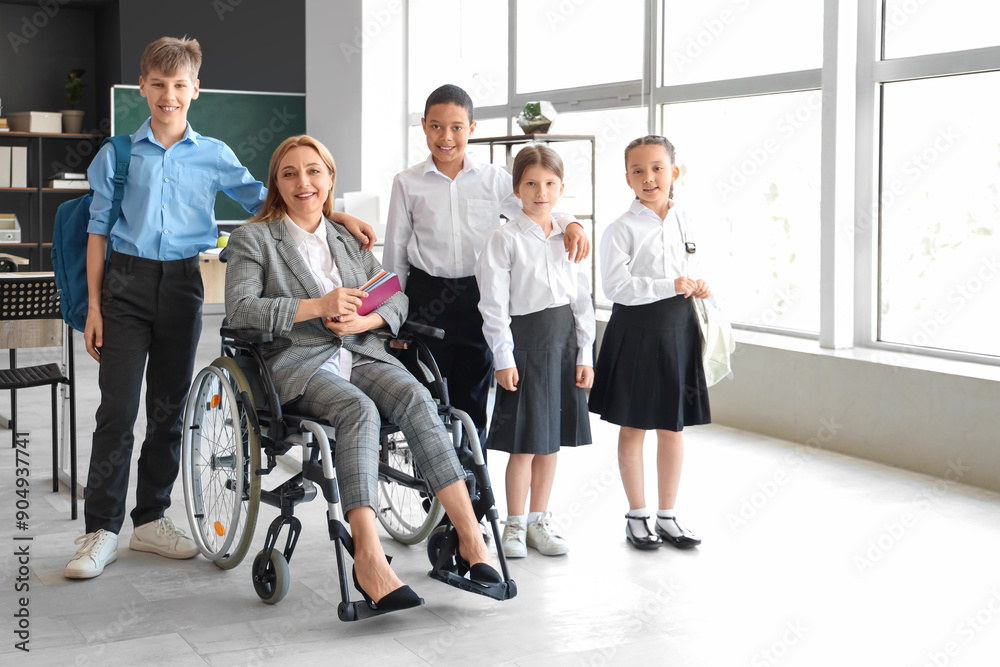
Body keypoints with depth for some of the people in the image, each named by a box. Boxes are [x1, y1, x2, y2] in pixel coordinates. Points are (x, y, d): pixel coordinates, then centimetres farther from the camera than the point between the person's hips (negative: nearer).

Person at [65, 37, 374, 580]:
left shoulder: (215, 156, 7)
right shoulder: (118, 154, 5)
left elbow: (265, 203, 13)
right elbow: (99, 230, 5)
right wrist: (94, 304, -1)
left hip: (182, 284, 2)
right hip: (126, 281, -2)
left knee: (169, 407, 8)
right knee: (118, 408, -8)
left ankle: (150, 519, 20)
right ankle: (101, 529, -2)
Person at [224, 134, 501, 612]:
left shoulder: (348, 239, 23)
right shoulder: (253, 240, 9)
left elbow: (397, 299, 17)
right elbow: (240, 309, -7)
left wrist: (361, 321, -6)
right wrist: (317, 307, -16)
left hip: (361, 354, 4)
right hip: (299, 363, -4)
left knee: (415, 397, -28)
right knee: (359, 410, -35)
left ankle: (469, 534, -33)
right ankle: (368, 558, -44)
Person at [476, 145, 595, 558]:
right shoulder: (504, 240, -6)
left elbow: (582, 298, 10)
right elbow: (494, 304, -8)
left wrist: (585, 354, 7)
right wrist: (503, 358, -12)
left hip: (564, 339, 5)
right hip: (525, 338, -5)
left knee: (552, 438, 11)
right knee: (525, 442, -2)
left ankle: (539, 521, 23)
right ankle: (514, 526, 12)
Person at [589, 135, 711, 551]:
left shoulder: (688, 221, 6)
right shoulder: (621, 230, -9)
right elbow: (616, 286, -18)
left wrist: (700, 287, -5)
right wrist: (670, 286, -23)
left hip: (678, 329, 4)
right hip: (636, 330, -4)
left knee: (672, 429, 9)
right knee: (633, 427, 6)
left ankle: (667, 516, 21)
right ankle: (637, 516, 19)